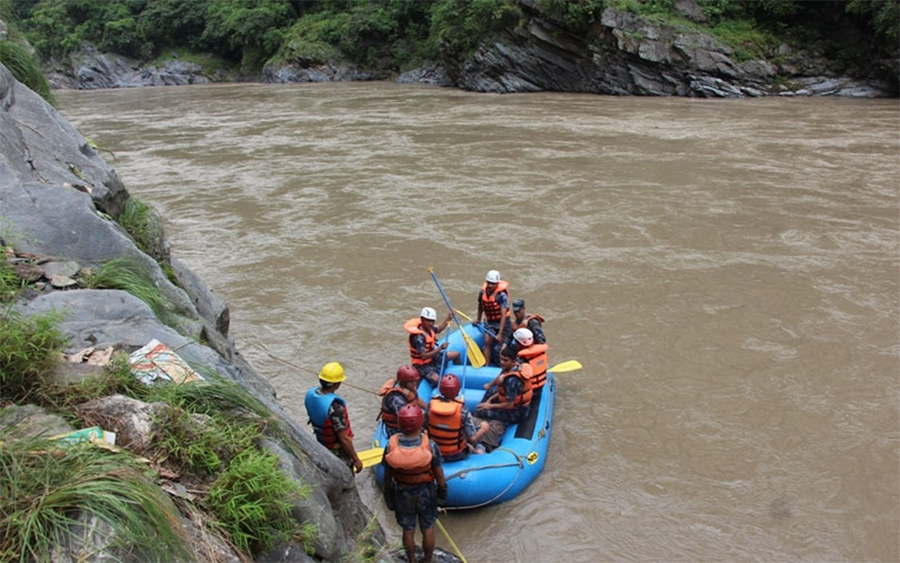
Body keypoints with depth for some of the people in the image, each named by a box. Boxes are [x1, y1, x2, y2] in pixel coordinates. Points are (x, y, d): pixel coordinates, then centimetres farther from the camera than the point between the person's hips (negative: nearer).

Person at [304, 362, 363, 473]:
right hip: (338, 451, -7)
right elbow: (344, 439, -30)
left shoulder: (310, 394, -14)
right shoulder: (334, 407, -37)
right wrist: (356, 460, -19)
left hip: (322, 444, 7)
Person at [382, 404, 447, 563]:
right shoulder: (430, 445, -26)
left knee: (408, 530, 21)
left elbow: (387, 474, -10)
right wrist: (442, 490, 3)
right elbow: (438, 473, -14)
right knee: (428, 529, 20)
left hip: (402, 493, 1)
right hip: (425, 492, -1)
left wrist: (388, 492, 7)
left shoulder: (391, 445, -23)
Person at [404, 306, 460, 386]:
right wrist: (440, 348, -38)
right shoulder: (418, 337, -34)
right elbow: (424, 356, -36)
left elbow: (438, 330, 17)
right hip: (423, 365, -9)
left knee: (456, 354, 15)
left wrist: (447, 320, 4)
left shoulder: (428, 328, -8)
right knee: (437, 380, -34)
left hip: (432, 357, 9)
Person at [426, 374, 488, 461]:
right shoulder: (462, 410, -23)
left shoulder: (431, 404, -16)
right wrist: (473, 447, 4)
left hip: (435, 452, 3)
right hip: (456, 455, -3)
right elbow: (473, 439, -18)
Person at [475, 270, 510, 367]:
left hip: (502, 322, -4)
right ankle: (487, 365, -2)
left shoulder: (502, 295, -27)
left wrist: (500, 333, -32)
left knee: (501, 343, 2)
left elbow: (503, 315, -29)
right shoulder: (482, 292, -11)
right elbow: (480, 305, 12)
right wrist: (478, 319, 24)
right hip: (489, 321, 4)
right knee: (487, 341, -6)